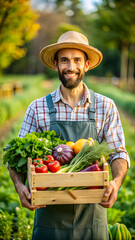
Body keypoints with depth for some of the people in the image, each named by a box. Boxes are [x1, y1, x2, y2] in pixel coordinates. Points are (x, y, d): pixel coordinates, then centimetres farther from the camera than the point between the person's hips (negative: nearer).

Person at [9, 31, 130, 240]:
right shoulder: (38, 108, 1)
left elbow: (119, 153, 1)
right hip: (50, 214, 0)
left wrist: (116, 181, -19)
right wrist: (20, 185, -18)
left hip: (92, 214, 0)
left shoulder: (106, 107, 2)